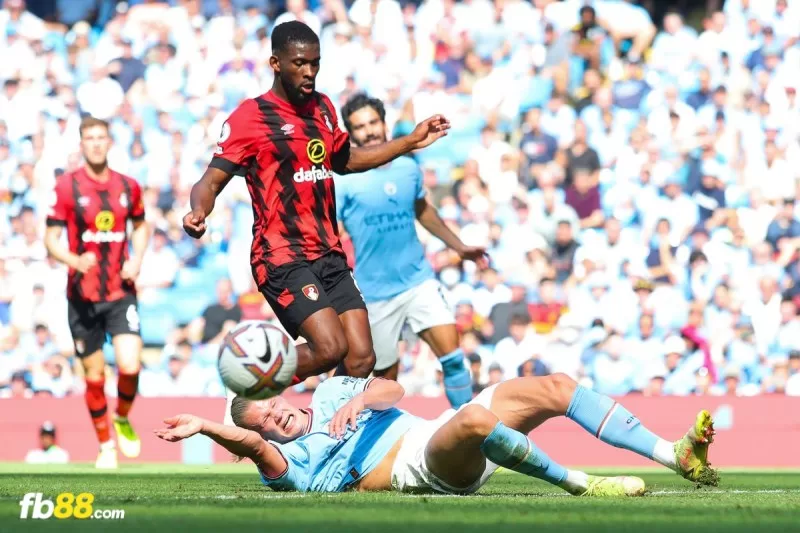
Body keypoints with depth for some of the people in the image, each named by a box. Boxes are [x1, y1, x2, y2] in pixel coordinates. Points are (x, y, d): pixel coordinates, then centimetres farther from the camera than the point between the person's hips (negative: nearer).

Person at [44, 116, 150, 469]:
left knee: (129, 366, -17)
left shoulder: (128, 187, 5)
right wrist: (74, 260, -24)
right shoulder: (67, 186, -4)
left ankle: (122, 419, 14)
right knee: (94, 376, 4)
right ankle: (105, 445, 24)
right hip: (83, 296, -1)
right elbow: (50, 238, -4)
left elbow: (141, 226, 22)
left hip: (121, 292, 1)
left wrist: (136, 260, 3)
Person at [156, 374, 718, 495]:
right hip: (419, 465, -8)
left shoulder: (331, 392, 25)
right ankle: (581, 484, -30)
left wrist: (363, 396, -7)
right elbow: (251, 445, -17)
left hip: (438, 431, 8)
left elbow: (393, 389, 14)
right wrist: (203, 426, -29)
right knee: (475, 420, -39)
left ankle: (678, 456, -9)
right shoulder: (292, 463, 4)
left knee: (554, 387, -5)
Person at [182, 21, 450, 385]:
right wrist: (198, 214, -32)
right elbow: (213, 180, -10)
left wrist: (410, 142, 29)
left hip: (330, 255, 7)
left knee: (361, 358, -3)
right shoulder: (250, 117, -7)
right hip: (282, 257, -7)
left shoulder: (323, 108, 14)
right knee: (330, 347, -23)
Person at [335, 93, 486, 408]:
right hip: (375, 293, -3)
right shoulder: (343, 180, -9)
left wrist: (458, 246, 30)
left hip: (420, 281, 3)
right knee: (387, 376, 3)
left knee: (452, 356, -12)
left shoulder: (408, 169, 6)